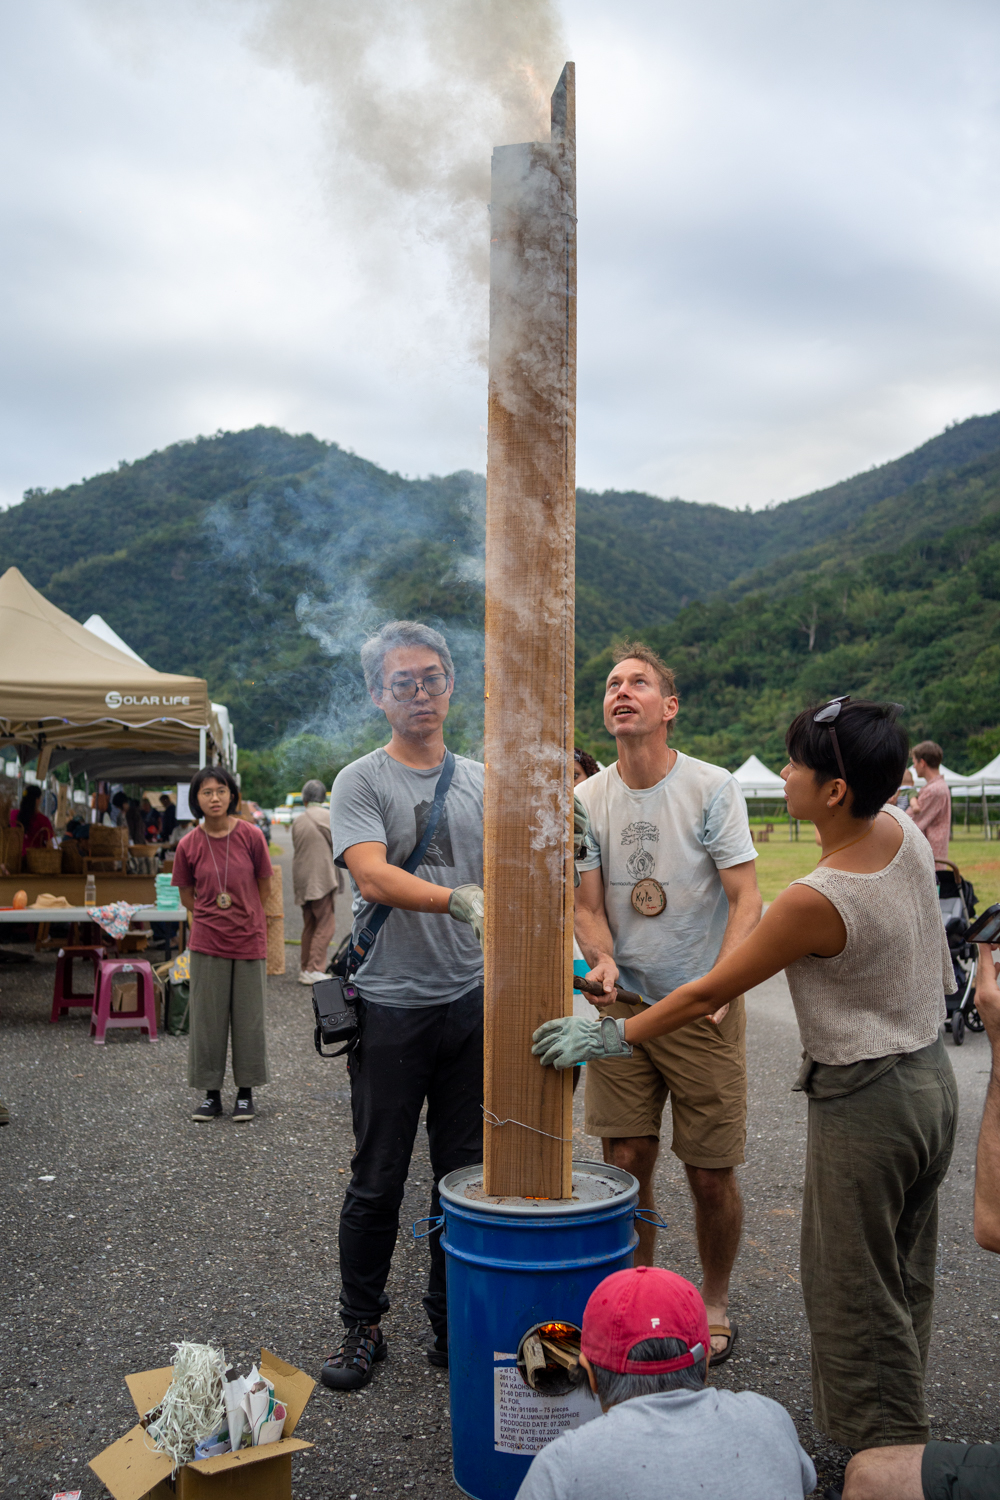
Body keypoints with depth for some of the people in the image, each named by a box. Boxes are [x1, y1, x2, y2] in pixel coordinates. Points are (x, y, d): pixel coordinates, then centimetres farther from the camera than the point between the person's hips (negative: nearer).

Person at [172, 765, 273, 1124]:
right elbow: (186, 896, 9)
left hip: (249, 941, -1)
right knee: (207, 1018, 6)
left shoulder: (251, 836, -6)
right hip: (207, 942, 1)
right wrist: (214, 917, 2)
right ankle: (211, 1093, 19)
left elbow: (264, 885, 5)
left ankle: (245, 1093, 19)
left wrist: (243, 917, 7)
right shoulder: (188, 845, -3)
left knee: (248, 1017, 6)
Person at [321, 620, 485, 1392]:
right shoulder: (362, 781, -5)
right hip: (393, 1006, -4)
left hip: (473, 1002, 4)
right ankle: (362, 1327, 24)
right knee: (379, 1181, 6)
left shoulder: (481, 782, 9)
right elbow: (373, 875, -20)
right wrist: (458, 899, -35)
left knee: (465, 1175, 13)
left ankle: (453, 1321, 28)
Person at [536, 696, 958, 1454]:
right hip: (933, 1076, 9)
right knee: (904, 1282, 21)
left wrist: (609, 1036, -9)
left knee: (854, 1295, 8)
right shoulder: (904, 831, -7)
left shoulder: (816, 901, -28)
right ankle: (902, 1433, 37)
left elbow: (708, 994, -19)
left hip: (865, 1103, -9)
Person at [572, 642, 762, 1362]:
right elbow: (588, 905, 2)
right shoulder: (589, 798, 1)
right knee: (626, 1163, 6)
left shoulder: (713, 787, -9)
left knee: (711, 1174, 3)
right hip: (621, 1003, 3)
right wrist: (602, 960, -19)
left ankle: (716, 1301, 27)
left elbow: (747, 900, -11)